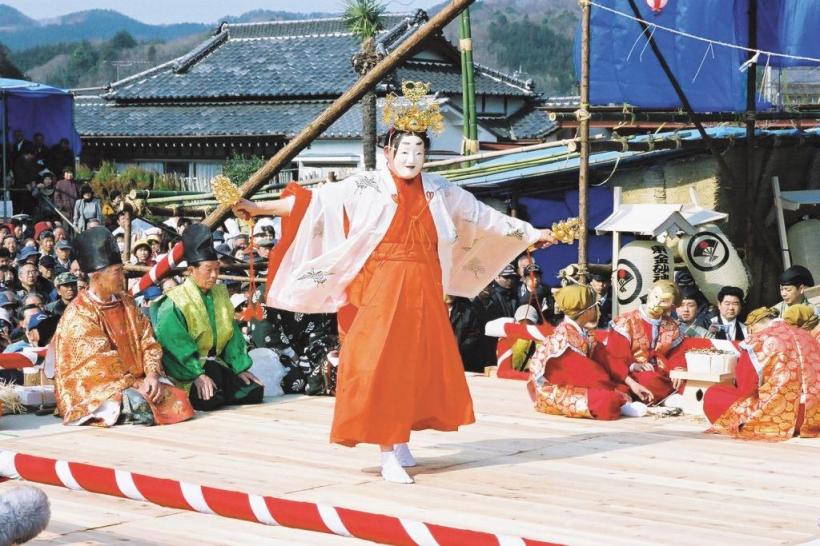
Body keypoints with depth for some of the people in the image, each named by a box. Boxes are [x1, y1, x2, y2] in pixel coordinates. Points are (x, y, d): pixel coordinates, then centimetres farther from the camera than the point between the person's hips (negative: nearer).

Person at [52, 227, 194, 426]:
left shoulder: (126, 303, 10)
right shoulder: (78, 315, -11)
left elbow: (148, 342, 6)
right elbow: (100, 363, -15)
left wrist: (152, 374, -11)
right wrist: (135, 385, -18)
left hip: (135, 381, 8)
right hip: (94, 390, -7)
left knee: (177, 400, -14)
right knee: (137, 403, -35)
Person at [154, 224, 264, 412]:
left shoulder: (221, 294, 9)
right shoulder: (175, 302, -12)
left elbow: (233, 336, 10)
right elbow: (177, 345, -18)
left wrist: (241, 367, 0)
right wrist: (197, 375, -26)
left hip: (215, 364, 7)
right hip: (186, 371, -7)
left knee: (254, 392, -11)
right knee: (209, 400, -33)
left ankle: (215, 391, 7)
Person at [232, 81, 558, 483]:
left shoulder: (439, 191, 10)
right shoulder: (365, 187, -3)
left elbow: (484, 217, 20)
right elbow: (314, 202, -10)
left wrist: (529, 233, 26)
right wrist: (260, 208, -19)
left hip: (424, 291, 5)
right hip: (382, 289, -4)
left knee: (419, 364, 7)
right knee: (379, 365, -9)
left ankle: (401, 443, 20)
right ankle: (388, 454, -4)